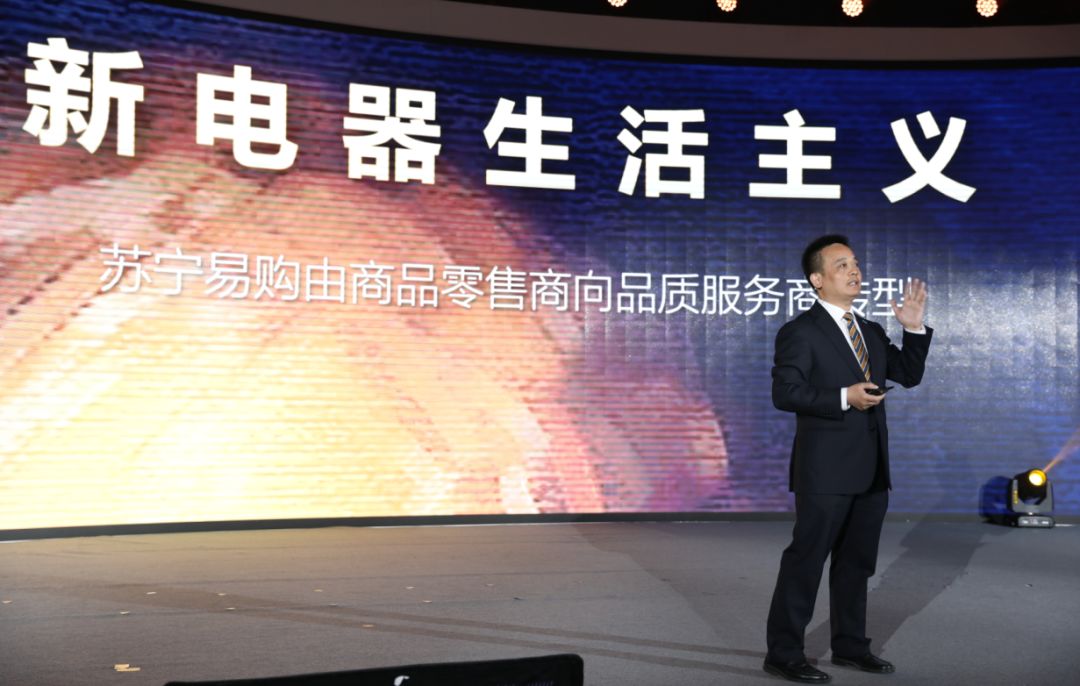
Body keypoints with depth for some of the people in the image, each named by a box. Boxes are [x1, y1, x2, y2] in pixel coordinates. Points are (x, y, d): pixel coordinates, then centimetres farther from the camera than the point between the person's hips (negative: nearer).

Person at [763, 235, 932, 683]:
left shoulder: (871, 332, 15)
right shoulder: (800, 332, -9)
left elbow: (909, 375, 15)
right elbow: (784, 393, -17)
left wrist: (915, 329, 3)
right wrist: (843, 398, -22)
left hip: (872, 471, 8)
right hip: (826, 469, -7)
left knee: (856, 561, 16)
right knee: (806, 561, -2)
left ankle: (849, 645, 29)